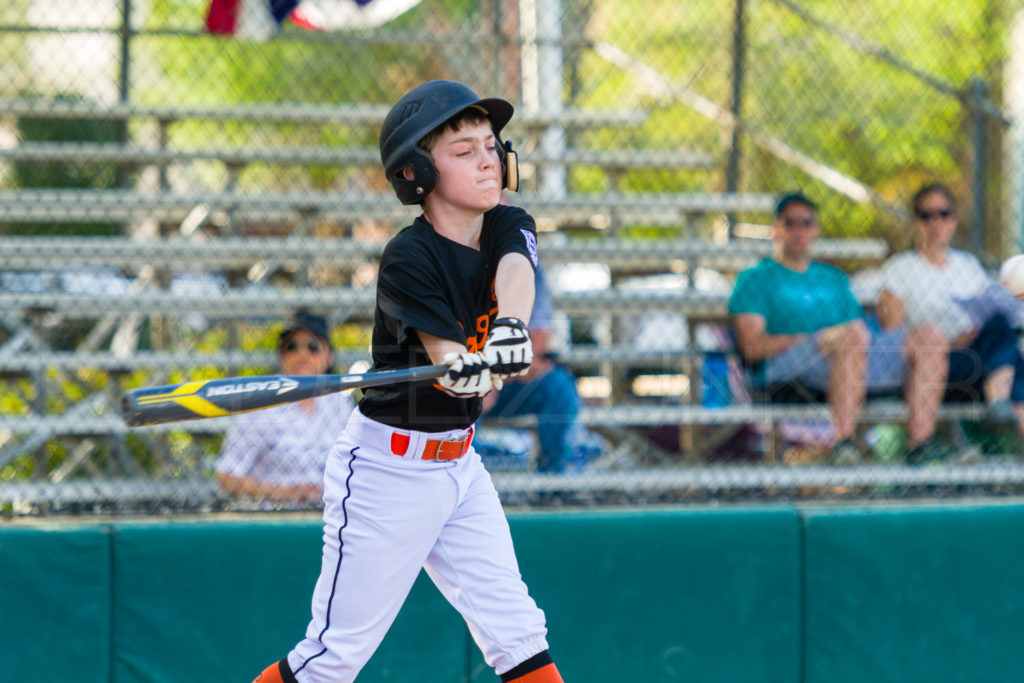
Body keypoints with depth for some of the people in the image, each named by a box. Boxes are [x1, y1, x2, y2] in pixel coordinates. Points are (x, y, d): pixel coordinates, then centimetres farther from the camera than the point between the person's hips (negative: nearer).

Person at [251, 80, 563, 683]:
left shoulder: (508, 228, 0)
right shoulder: (409, 259, -18)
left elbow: (515, 271, -25)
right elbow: (449, 363, -28)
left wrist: (511, 328, -47)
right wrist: (465, 373, -53)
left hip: (458, 462, 6)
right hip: (387, 468, -6)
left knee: (518, 634, 2)